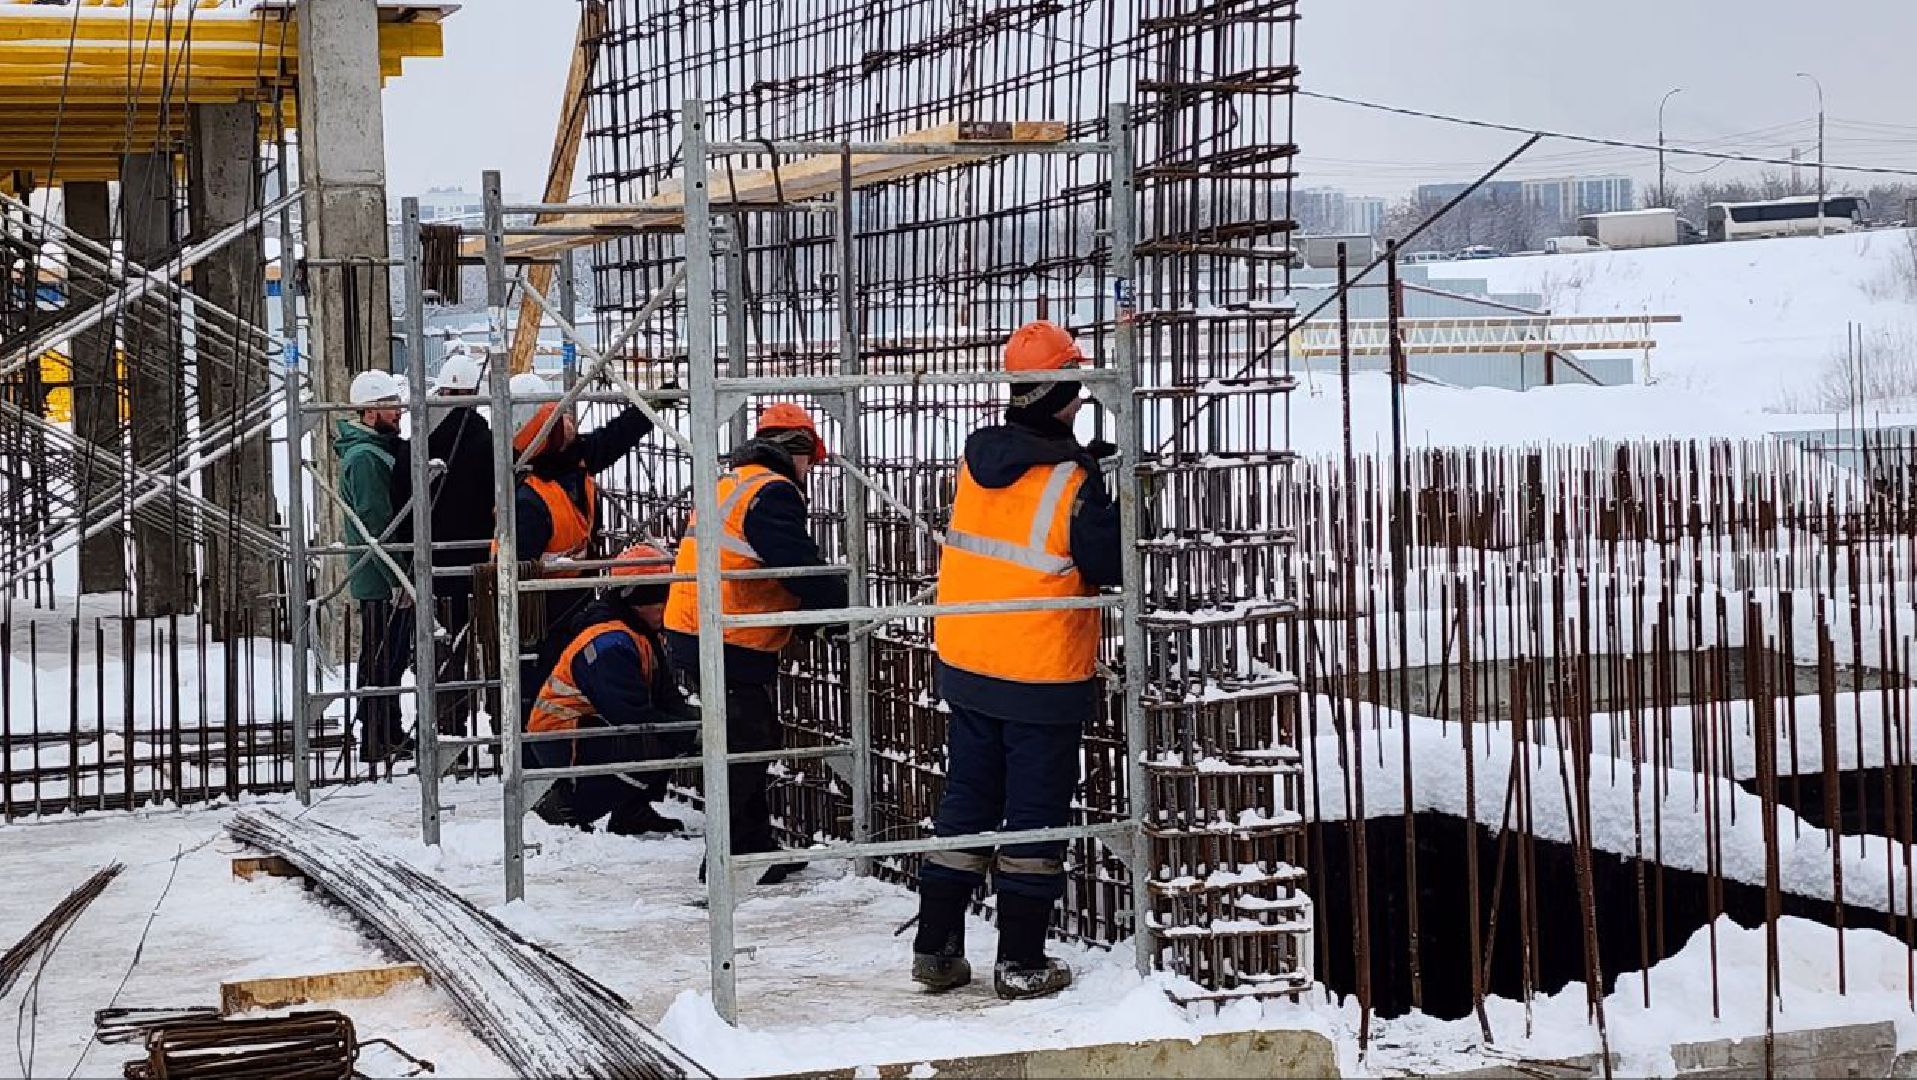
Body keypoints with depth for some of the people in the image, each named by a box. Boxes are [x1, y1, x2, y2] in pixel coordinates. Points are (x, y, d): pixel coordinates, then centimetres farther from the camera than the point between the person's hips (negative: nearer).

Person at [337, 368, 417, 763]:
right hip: (381, 580, -10)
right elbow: (375, 524, -22)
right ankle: (376, 745, 1)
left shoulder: (384, 448, 16)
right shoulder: (364, 456, -17)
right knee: (379, 662, -4)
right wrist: (398, 577, -22)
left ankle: (391, 737, 28)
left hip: (395, 576, 10)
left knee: (394, 657, 18)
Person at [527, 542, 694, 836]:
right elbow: (630, 714, -27)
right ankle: (566, 806, -16)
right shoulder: (610, 643, -22)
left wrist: (696, 719, -12)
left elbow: (668, 699, 9)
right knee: (653, 749, -29)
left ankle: (632, 811, 7)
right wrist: (691, 731, -24)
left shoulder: (641, 637, 12)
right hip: (559, 740, -10)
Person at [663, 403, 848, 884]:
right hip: (731, 646, -10)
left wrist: (822, 612, 16)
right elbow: (803, 570, -19)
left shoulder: (730, 484, 19)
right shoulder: (772, 493, -13)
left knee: (748, 745, 18)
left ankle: (756, 850, 25)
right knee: (746, 748, -3)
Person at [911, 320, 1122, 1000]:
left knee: (966, 802, 15)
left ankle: (936, 949, 19)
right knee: (1035, 815, 4)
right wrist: (1123, 505, 0)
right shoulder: (1072, 481, -18)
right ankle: (1021, 963, 8)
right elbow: (1108, 567, -13)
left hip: (965, 666, 6)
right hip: (1044, 676, -6)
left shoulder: (981, 456, 0)